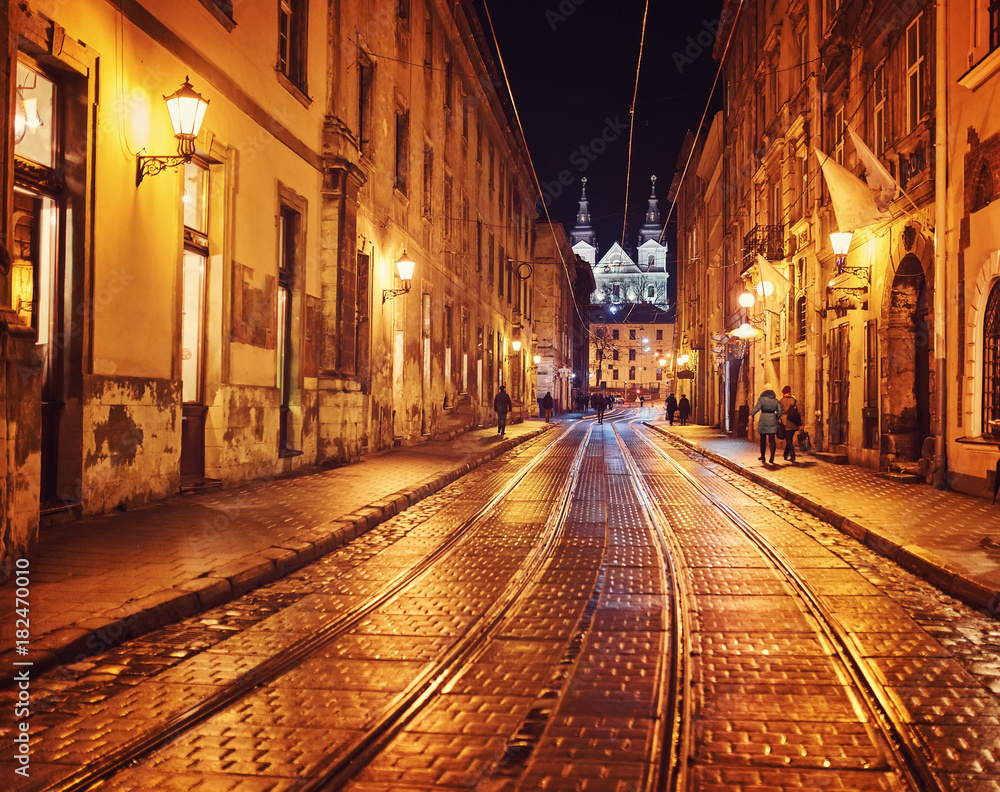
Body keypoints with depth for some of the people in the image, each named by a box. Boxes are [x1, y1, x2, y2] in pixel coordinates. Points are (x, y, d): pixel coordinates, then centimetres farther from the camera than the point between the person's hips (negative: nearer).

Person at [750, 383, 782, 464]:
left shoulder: (762, 398, -2)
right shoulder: (775, 400, 9)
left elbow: (757, 407, -18)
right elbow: (779, 412, 6)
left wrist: (751, 414, -24)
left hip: (763, 420, -2)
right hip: (772, 420, 2)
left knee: (763, 439, 12)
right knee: (772, 440, 1)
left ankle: (762, 456, 23)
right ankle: (772, 458, -8)